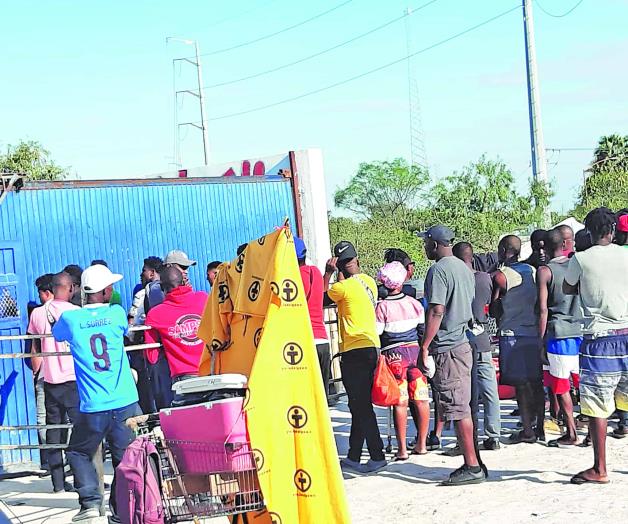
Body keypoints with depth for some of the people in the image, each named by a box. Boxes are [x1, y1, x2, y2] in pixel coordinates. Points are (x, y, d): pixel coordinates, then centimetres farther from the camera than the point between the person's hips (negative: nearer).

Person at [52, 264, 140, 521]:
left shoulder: (70, 319, -2)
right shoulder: (117, 314, 0)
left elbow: (57, 335, 21)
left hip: (92, 407, 0)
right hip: (125, 403, 1)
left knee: (78, 452, 18)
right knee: (125, 456, 11)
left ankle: (91, 502, 6)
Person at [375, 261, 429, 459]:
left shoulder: (382, 306, -7)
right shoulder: (414, 303, 5)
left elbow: (376, 334, -8)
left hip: (394, 354, -4)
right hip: (415, 350, 4)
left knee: (400, 402, -3)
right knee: (421, 399, 7)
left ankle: (402, 449, -1)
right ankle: (421, 444, 14)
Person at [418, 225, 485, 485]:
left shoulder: (438, 270, -13)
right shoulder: (464, 268, 16)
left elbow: (436, 311, -19)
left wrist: (424, 348, -16)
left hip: (446, 347, -9)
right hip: (463, 344, 9)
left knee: (458, 409, -6)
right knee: (464, 407, 14)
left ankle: (472, 467, -3)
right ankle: (473, 463, 18)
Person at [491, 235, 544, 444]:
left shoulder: (500, 276, -9)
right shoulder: (532, 271, 7)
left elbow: (494, 310, -5)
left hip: (512, 334, -5)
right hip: (534, 332, 5)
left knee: (521, 384, -2)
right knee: (536, 382, 11)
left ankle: (527, 430, -1)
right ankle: (540, 427, 15)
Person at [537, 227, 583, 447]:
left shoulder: (544, 271, -5)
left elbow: (543, 310, -7)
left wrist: (542, 342, -2)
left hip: (559, 335, -3)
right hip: (582, 332, 4)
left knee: (561, 387, 5)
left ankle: (571, 434, 8)